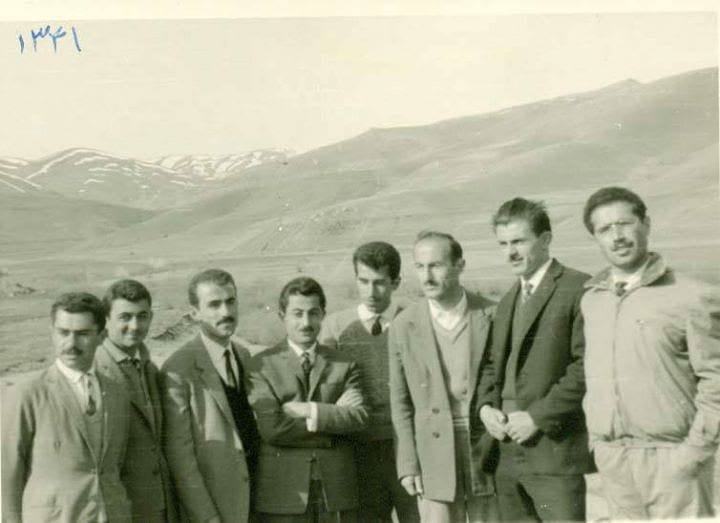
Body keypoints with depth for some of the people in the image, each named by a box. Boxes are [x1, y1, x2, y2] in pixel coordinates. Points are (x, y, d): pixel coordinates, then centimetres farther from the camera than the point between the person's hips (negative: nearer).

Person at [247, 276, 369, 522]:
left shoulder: (344, 364, 9)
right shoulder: (262, 364, -1)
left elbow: (359, 417, -5)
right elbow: (270, 427, -12)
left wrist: (309, 410, -15)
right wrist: (333, 417, -8)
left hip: (337, 491, 3)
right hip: (284, 493, -2)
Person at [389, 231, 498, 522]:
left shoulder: (493, 317, -3)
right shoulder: (404, 327, 0)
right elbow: (400, 403, 4)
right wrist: (408, 464, -1)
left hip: (488, 454, 0)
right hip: (435, 462, 0)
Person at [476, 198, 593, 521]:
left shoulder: (579, 289, -7)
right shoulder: (506, 302, 20)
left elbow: (587, 367, -14)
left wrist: (537, 416, -15)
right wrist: (485, 406, 2)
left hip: (557, 450, -7)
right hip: (509, 455, 7)